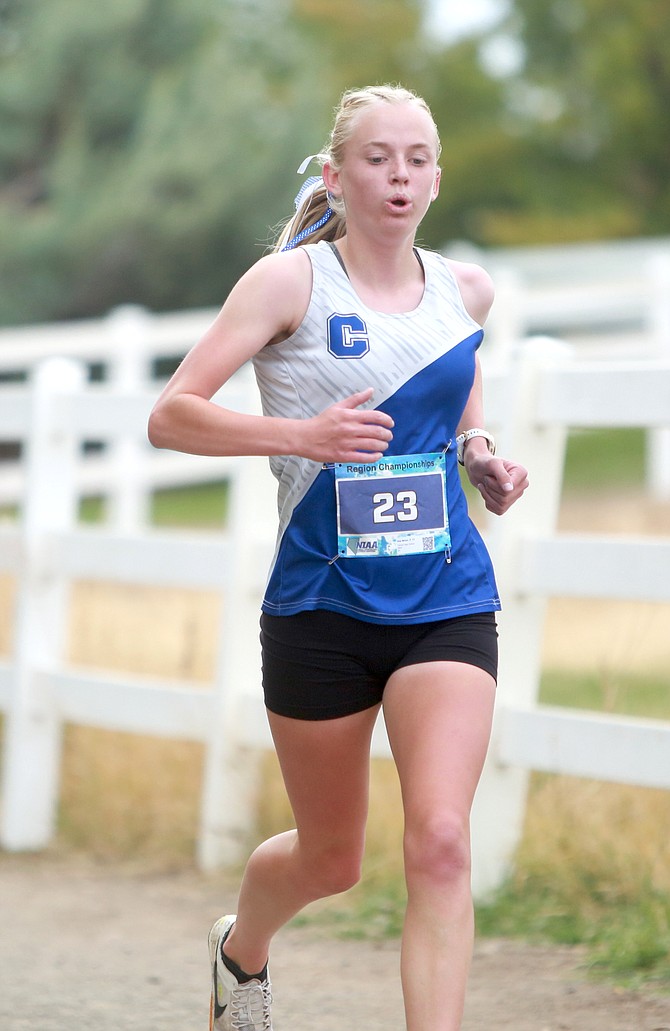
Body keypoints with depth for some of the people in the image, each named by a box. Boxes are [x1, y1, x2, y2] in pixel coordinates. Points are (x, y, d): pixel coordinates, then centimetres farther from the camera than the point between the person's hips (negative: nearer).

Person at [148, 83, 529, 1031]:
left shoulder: (466, 288, 6)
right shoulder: (292, 280, -6)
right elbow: (169, 417, -12)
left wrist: (481, 456, 8)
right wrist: (302, 434, -26)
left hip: (446, 604, 2)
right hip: (323, 606, -2)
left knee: (440, 839, -17)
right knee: (331, 859, 12)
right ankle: (242, 950, 46)